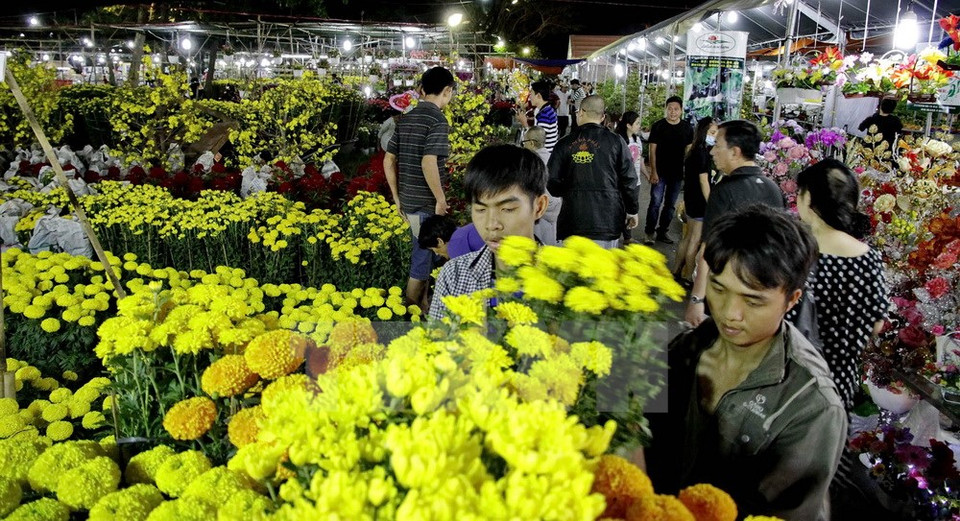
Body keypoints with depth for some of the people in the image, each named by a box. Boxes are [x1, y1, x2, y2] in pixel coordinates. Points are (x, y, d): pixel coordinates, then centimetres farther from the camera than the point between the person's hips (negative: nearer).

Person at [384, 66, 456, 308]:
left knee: (425, 254, 21)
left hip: (408, 200, 8)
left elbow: (389, 161, 11)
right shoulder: (437, 119, -14)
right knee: (422, 260, 4)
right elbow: (428, 163, -24)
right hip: (427, 203, -8)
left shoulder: (406, 119, 10)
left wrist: (397, 198, 17)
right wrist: (441, 199, -15)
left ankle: (423, 307, 32)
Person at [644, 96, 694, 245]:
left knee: (670, 204, 10)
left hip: (677, 173, 3)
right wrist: (653, 171, -11)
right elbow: (653, 150, -4)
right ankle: (649, 233, 1)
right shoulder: (658, 126, -4)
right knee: (656, 202, -6)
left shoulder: (687, 128, 4)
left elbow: (688, 151, 10)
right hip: (660, 172, -3)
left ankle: (662, 232, 20)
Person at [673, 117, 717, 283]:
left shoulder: (695, 151, 10)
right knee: (696, 240, 0)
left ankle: (677, 270, 27)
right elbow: (704, 182, -19)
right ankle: (687, 277, 8)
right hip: (700, 202, -9)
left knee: (688, 236, 18)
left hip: (691, 199, 9)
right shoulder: (702, 153, -18)